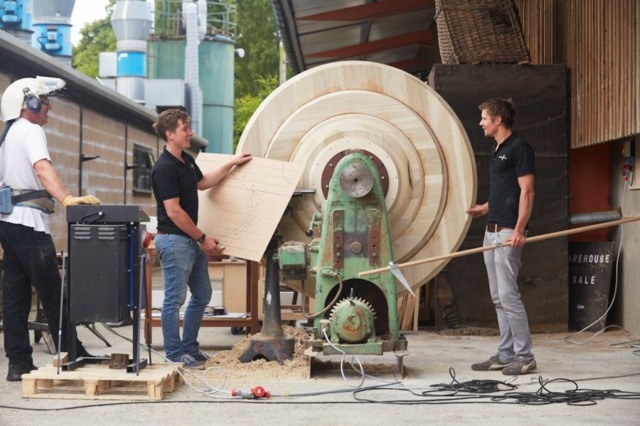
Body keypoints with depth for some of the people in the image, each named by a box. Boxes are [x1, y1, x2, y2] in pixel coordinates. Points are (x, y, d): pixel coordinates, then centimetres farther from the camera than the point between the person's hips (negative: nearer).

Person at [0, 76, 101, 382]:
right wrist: (67, 199, -39)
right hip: (28, 221, -9)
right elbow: (42, 167, -26)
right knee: (52, 291, -5)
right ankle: (72, 355, -1)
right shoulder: (31, 131, -9)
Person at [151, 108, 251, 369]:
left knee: (202, 295, 15)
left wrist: (231, 164, 24)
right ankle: (174, 354, 5)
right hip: (174, 240, -10)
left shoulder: (186, 160, 11)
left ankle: (189, 347, 24)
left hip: (191, 241, 10)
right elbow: (174, 212, -20)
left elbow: (203, 182, 30)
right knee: (174, 299, -3)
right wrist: (203, 238, -13)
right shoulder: (164, 168, -19)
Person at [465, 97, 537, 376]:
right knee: (498, 298, 10)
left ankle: (524, 357, -5)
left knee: (508, 295, -10)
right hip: (492, 231, 10)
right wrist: (485, 208, 17)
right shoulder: (498, 151, 18)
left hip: (508, 232, -10)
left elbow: (526, 191, -15)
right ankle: (505, 355, 14)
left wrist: (519, 229, -22)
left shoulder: (519, 148, -9)